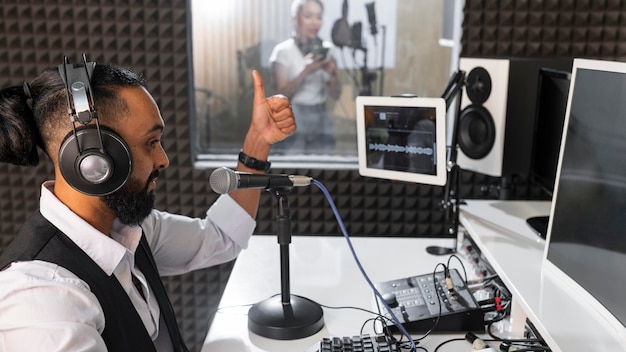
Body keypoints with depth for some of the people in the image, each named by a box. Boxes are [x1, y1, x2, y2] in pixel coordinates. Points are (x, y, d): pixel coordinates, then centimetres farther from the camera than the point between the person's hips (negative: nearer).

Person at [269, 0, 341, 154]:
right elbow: (281, 94, -11)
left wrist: (333, 73, -13)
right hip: (294, 120, -3)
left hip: (322, 120, 4)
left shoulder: (326, 49, 7)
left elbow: (335, 94, 7)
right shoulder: (283, 50, -4)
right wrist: (306, 72, -22)